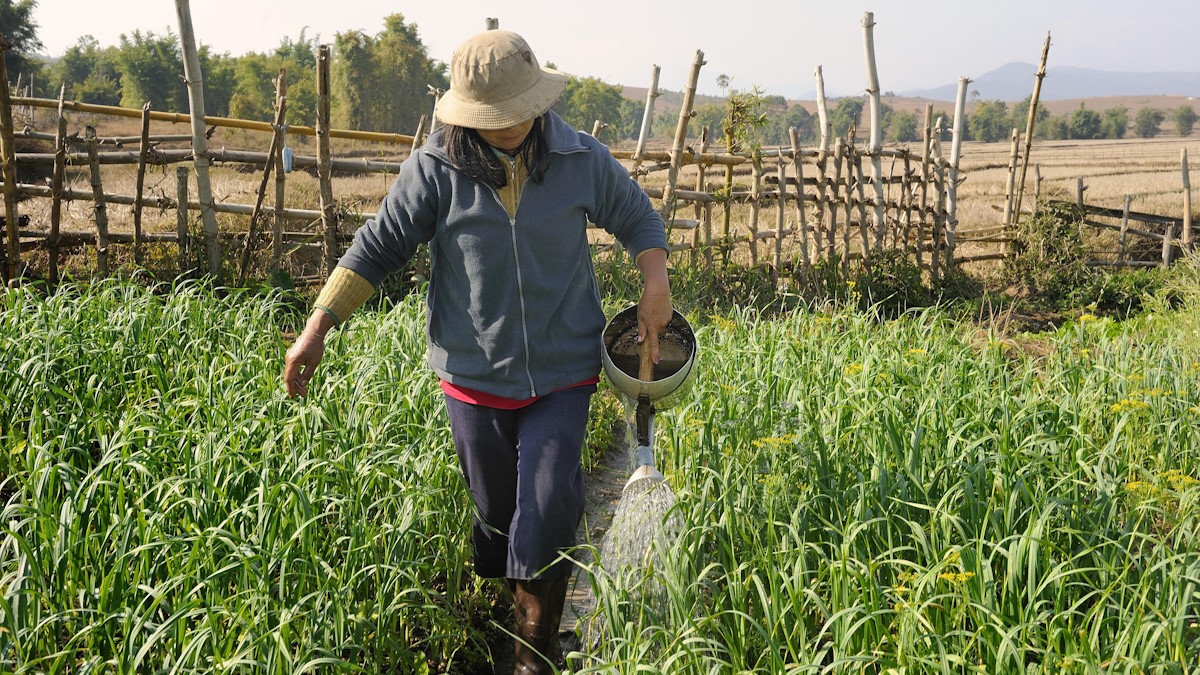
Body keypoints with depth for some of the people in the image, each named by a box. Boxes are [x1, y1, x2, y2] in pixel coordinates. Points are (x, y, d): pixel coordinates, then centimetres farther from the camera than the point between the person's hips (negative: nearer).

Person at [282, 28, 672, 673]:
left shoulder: (581, 159, -4)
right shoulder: (436, 168, -8)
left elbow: (638, 217, 12)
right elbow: (377, 245, -3)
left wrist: (655, 284, -4)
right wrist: (318, 327, -7)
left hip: (562, 376, 0)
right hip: (475, 377, 0)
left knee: (547, 518, -5)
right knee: (496, 516, 14)